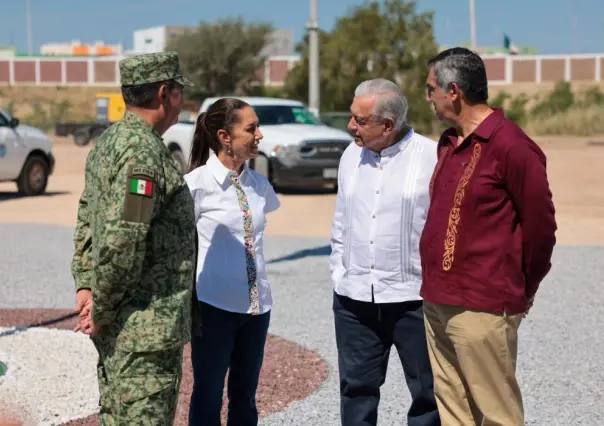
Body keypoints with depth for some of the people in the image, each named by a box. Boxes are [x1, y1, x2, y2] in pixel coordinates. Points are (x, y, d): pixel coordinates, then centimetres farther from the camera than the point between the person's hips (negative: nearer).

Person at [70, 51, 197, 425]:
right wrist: (102, 311, -16)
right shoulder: (144, 152, -20)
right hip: (147, 328, -10)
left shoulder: (108, 142, 12)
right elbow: (124, 240, -25)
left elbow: (87, 217, 16)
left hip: (116, 325, 10)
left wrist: (85, 284, 10)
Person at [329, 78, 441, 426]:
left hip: (414, 297, -5)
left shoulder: (433, 157, -10)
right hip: (354, 299, 5)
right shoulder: (352, 156, 9)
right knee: (357, 388, 13)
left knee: (427, 391, 7)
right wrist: (339, 274, 12)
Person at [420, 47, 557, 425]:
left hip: (482, 308, -8)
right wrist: (436, 281, 17)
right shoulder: (448, 142, 13)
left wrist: (522, 290, 1)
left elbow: (540, 224, -10)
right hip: (437, 302, 9)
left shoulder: (510, 145, -14)